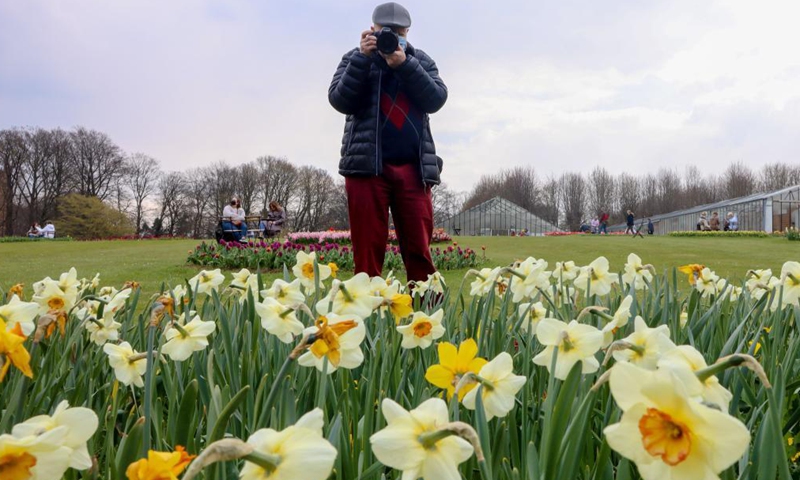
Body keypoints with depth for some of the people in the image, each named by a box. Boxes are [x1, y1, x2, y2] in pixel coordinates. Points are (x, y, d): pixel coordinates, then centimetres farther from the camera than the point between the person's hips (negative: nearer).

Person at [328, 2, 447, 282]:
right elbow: (340, 101, -2)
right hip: (366, 165, -1)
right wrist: (364, 58, -9)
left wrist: (405, 64, -10)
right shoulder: (356, 58, 13)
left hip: (414, 168, 1)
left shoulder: (421, 60, 16)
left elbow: (436, 99, 0)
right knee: (368, 251, -3)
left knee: (419, 251, -1)